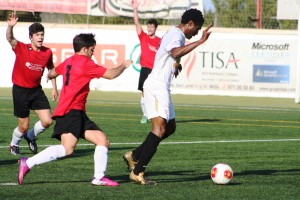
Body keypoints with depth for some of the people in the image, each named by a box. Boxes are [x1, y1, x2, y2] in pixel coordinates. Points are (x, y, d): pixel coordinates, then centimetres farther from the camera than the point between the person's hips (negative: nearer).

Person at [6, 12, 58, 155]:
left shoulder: (47, 52, -3)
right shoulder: (21, 49, -15)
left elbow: (51, 68, 16)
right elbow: (9, 38, -33)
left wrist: (54, 88, 15)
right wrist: (10, 26, -53)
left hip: (36, 90, 4)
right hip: (20, 90, -4)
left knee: (47, 121, -6)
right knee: (23, 126, 2)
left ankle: (30, 137, 25)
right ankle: (14, 145, 33)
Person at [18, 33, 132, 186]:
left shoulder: (69, 62, 19)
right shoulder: (85, 63, -7)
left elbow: (53, 73, 39)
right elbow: (110, 74, -7)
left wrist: (50, 76, 63)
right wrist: (123, 65, 12)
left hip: (78, 113, 11)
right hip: (71, 111, -11)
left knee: (103, 141, 4)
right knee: (67, 148, -25)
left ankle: (99, 177, 2)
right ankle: (28, 163, -22)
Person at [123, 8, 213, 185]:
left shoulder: (175, 34, 19)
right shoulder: (176, 35, -13)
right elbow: (176, 53, -37)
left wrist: (176, 64, 27)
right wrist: (200, 41, -38)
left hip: (161, 87, 11)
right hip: (157, 86, -11)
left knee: (170, 127, 17)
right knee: (160, 128, -20)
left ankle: (134, 156, 20)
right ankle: (138, 172, -25)